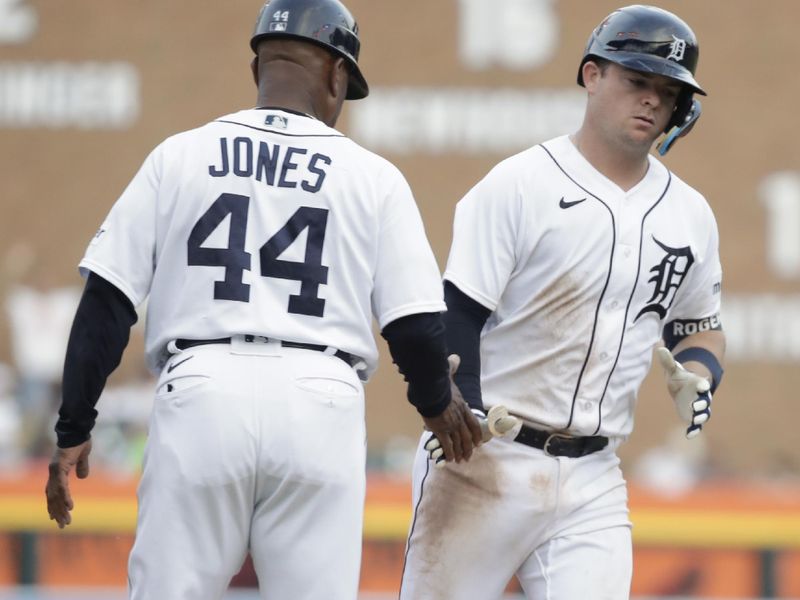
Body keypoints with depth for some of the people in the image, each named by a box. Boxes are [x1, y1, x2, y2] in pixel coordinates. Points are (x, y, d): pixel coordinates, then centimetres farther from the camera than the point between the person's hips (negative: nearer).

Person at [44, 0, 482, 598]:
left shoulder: (180, 156, 9)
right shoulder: (374, 177, 7)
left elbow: (107, 303, 5)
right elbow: (416, 324, 4)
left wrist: (73, 430, 9)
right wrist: (437, 403, 23)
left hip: (201, 393, 0)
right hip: (319, 405, 0)